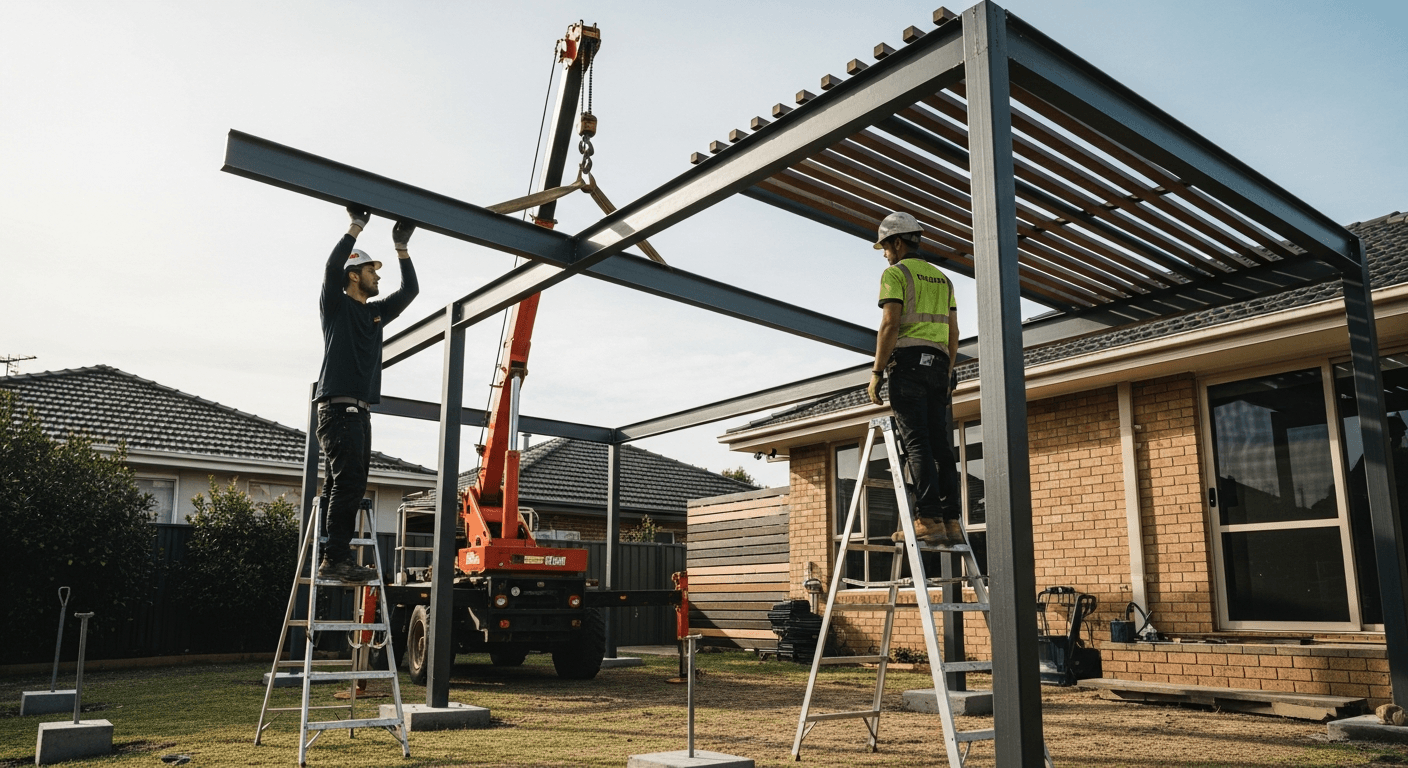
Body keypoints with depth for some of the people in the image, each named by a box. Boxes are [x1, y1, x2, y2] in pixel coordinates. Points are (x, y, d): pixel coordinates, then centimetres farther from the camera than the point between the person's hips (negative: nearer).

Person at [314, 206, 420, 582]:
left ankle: (335, 560, 4)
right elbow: (333, 267, -14)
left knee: (346, 486, 4)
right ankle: (335, 559, -20)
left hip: (361, 412, 8)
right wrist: (357, 224, -10)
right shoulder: (336, 305, 3)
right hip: (338, 408, -8)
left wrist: (402, 246, 19)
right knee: (348, 481, -17)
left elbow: (410, 289, 24)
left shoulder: (376, 312, 22)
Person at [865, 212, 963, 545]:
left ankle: (928, 521, -15)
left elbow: (890, 325, -12)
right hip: (937, 365, 7)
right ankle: (951, 521, 2)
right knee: (939, 445, 5)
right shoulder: (941, 277, 22)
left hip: (908, 362, -7)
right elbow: (953, 333, 18)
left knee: (916, 444, -11)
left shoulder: (895, 273, -1)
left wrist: (876, 372, -10)